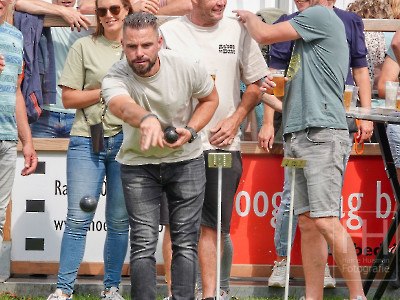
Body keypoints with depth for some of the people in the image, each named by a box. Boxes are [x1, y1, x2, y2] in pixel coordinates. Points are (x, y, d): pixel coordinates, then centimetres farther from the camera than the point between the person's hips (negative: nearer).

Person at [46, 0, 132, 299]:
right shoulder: (84, 47, 5)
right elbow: (69, 98, 1)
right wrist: (107, 91, -9)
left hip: (127, 140, 2)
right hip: (88, 140, -1)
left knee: (119, 220, 5)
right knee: (78, 218, -5)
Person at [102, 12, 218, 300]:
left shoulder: (188, 67, -18)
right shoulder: (116, 77, -23)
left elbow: (210, 98, 2)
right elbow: (123, 106, -47)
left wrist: (190, 131, -16)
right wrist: (146, 119, -70)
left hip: (186, 160, 1)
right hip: (138, 163, -1)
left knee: (185, 242, -1)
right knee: (143, 243, -6)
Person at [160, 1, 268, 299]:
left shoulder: (238, 32, 9)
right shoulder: (169, 32, 3)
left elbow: (254, 86, 15)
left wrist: (235, 119, 0)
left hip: (224, 143, 2)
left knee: (212, 227, 3)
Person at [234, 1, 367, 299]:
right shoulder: (311, 28, 25)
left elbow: (264, 35, -5)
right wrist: (276, 90, 19)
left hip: (322, 132, -10)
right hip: (298, 136, 10)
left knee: (325, 220, -15)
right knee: (307, 221, 5)